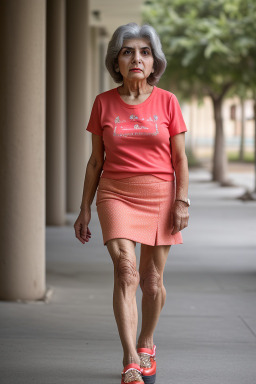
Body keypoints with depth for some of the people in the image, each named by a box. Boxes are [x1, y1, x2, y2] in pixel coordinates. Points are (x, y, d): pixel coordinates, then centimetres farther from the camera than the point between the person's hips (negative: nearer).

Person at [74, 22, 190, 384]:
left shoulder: (167, 102, 0)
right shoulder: (104, 103, 2)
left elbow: (180, 158, 3)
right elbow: (96, 161, 7)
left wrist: (182, 202, -8)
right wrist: (85, 209, 6)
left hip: (159, 195, 1)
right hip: (116, 194, -1)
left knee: (152, 280, 6)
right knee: (126, 271, -17)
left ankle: (146, 344, 33)